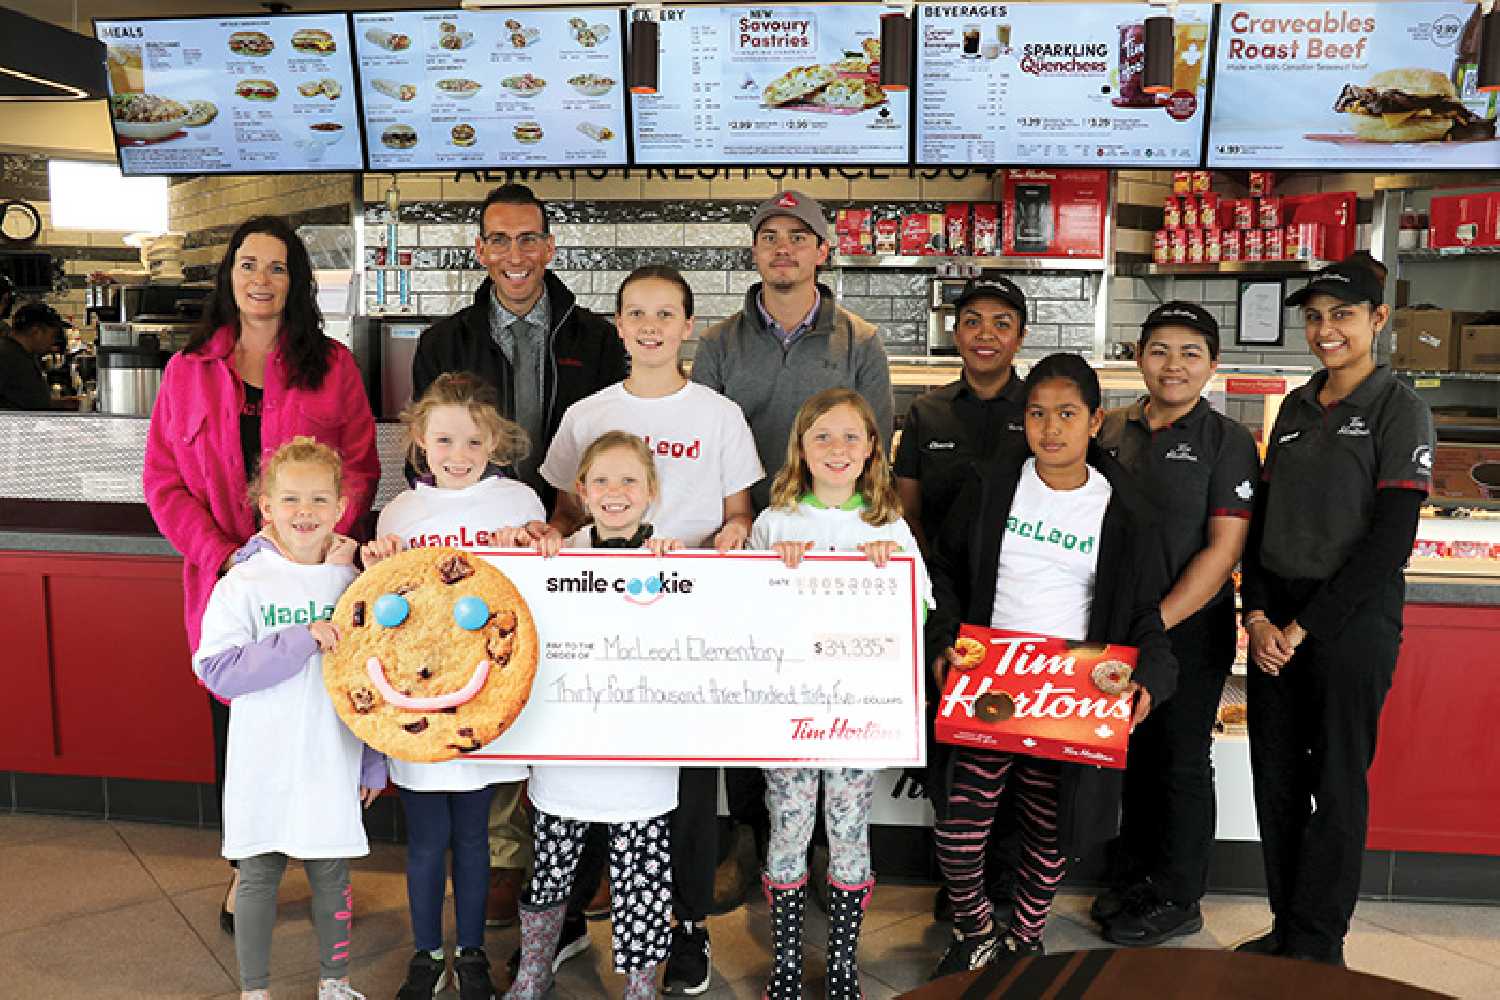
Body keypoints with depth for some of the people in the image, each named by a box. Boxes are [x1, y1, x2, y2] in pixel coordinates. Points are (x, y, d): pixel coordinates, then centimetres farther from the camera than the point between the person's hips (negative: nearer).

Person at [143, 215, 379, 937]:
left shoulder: (332, 364, 3)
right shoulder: (188, 370, 8)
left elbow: (359, 470, 1)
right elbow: (163, 479, 4)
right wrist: (222, 555, -9)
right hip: (224, 579, 2)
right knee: (236, 723, 11)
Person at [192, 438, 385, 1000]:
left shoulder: (355, 580, -1)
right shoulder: (243, 584, -7)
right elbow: (216, 670, -16)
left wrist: (374, 763, 6)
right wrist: (303, 639, -25)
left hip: (334, 764, 1)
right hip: (263, 765, -1)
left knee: (332, 876, 13)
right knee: (258, 877, 12)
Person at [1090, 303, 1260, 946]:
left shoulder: (1226, 441, -6)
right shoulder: (1111, 431, 7)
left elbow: (1224, 549, -12)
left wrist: (1160, 619, -19)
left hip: (1190, 628, -4)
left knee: (1181, 759, 7)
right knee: (1134, 752, 16)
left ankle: (1177, 900, 24)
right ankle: (1134, 877, 34)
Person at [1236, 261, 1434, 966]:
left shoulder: (1398, 409, -5)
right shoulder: (1296, 408, 12)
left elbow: (1390, 539, -12)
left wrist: (1304, 628, -14)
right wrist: (1257, 616, -2)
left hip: (1352, 621, -5)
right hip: (1277, 623, 6)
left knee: (1336, 784, 4)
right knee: (1275, 779, 10)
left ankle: (1317, 946, 18)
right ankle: (1285, 928, 25)